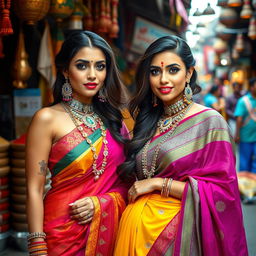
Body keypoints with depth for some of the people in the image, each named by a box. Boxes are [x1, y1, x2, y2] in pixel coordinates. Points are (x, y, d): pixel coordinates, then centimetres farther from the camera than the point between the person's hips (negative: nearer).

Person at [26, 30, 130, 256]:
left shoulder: (112, 118, 5)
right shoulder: (48, 119, -9)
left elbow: (126, 180, 7)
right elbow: (34, 190, -11)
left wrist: (100, 202, -11)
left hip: (111, 227, 5)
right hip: (66, 231, -4)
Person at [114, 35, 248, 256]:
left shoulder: (210, 122, -10)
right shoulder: (148, 121, 7)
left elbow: (221, 191, -14)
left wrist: (158, 183, -15)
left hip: (175, 231, -5)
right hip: (135, 227, 5)